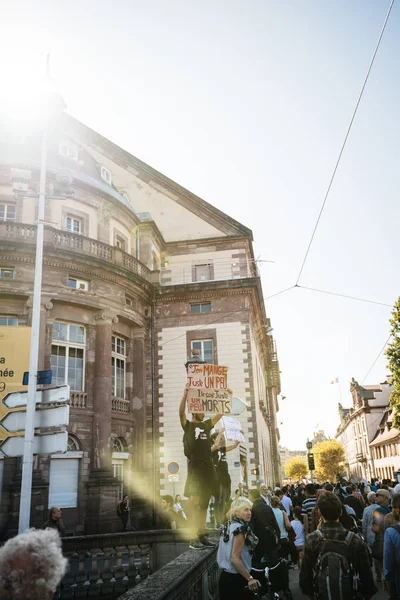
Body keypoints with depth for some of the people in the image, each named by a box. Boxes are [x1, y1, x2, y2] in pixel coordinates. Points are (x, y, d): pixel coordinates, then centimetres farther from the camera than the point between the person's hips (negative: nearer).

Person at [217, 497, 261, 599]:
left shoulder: (228, 526, 8)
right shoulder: (241, 528, -18)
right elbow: (235, 559, -23)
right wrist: (250, 578, -20)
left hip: (225, 576, 8)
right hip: (236, 579, -8)